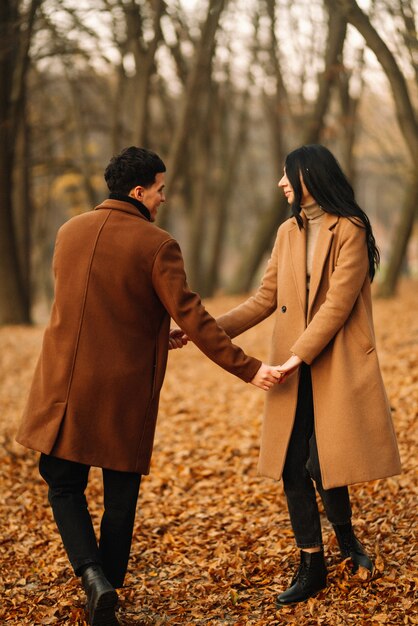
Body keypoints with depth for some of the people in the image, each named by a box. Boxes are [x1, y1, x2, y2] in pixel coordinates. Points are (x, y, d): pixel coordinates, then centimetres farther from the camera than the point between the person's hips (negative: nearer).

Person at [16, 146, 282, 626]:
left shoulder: (70, 232, 6)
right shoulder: (156, 245, -11)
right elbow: (192, 318, -14)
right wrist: (248, 369, -8)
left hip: (66, 384, 3)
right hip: (125, 389, -3)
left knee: (63, 482, 13)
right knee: (120, 493, 12)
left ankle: (94, 577, -5)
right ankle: (108, 587, 20)